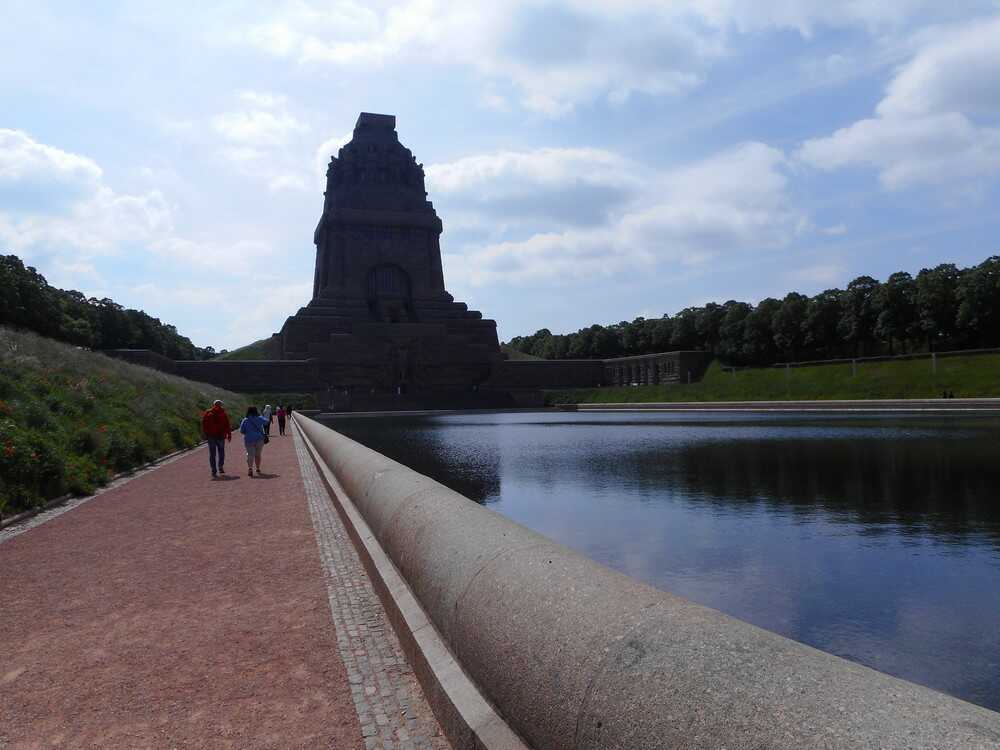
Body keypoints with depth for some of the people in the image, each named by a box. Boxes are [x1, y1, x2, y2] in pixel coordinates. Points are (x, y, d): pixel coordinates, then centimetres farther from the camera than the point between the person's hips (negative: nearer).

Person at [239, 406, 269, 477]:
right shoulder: (259, 418, -1)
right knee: (258, 455, 15)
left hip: (249, 440, -2)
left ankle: (250, 468, -24)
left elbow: (241, 430, -3)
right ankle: (258, 469, 24)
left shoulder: (245, 420, -5)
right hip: (259, 439, 2)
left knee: (250, 455, -3)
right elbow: (266, 422, 16)